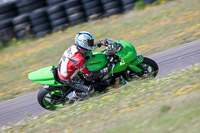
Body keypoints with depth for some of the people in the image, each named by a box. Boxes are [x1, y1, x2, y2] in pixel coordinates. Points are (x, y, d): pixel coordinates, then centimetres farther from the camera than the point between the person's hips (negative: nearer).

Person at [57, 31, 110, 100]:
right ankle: (73, 96, 6)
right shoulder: (79, 59, -34)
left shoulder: (74, 46, -13)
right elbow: (88, 76, -25)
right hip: (67, 79, -8)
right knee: (90, 90, -13)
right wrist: (103, 72, -22)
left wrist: (99, 43, 5)